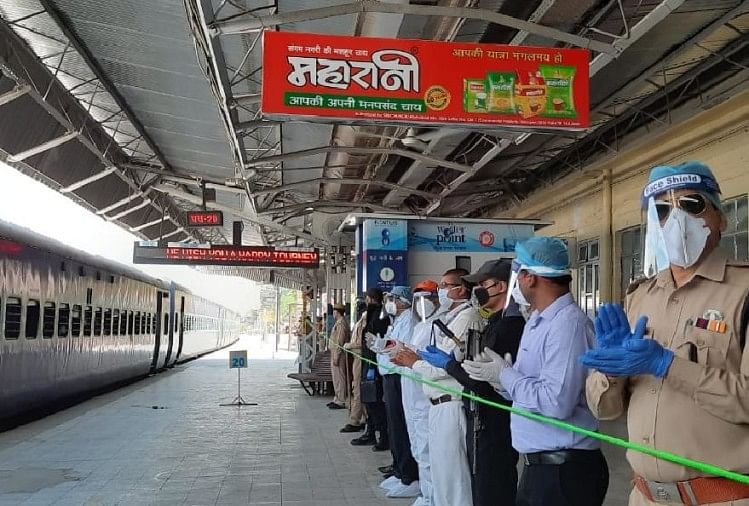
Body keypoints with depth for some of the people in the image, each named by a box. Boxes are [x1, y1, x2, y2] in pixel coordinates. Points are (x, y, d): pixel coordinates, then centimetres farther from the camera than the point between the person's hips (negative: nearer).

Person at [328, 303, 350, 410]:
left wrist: (336, 357, -21)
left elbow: (339, 342, -21)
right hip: (336, 353, 10)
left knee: (339, 378, -6)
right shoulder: (339, 322, 16)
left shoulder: (341, 323, -17)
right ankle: (338, 399, 22)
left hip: (339, 354, -10)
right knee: (337, 378, 15)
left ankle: (341, 402, -3)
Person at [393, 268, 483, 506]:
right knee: (441, 469, 18)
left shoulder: (466, 317, -14)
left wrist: (414, 363, -6)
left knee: (451, 473, -2)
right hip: (441, 405, 10)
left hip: (451, 405, -10)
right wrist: (415, 359, 5)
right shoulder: (453, 318, 18)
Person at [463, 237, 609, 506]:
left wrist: (505, 375, -17)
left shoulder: (568, 324, -21)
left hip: (564, 470, -9)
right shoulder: (538, 320, 11)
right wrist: (499, 376, -2)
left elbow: (556, 402, -28)